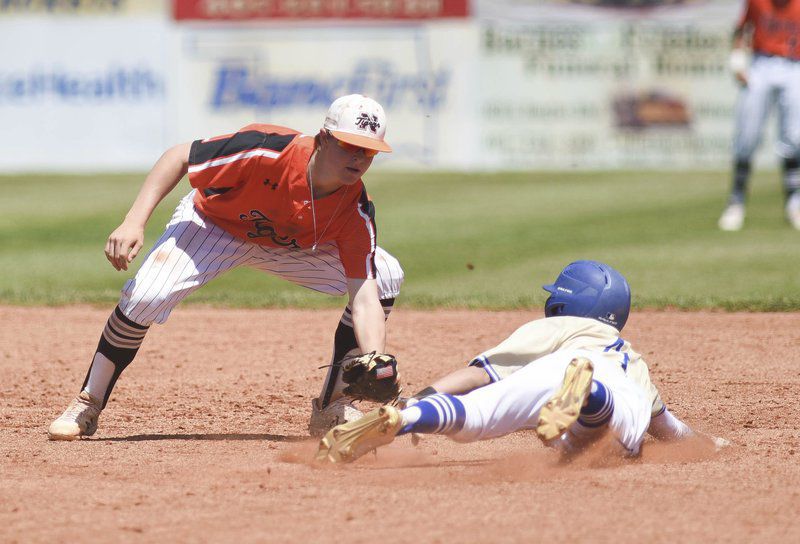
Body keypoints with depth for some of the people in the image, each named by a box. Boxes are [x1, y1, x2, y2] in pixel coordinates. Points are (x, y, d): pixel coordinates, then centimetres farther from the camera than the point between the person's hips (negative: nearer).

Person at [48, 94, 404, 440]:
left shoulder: (356, 212, -28)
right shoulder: (267, 151, -38)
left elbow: (364, 298, -31)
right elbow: (178, 158, -27)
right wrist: (133, 223, -36)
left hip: (290, 245, 4)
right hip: (213, 226, -4)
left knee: (385, 276, -13)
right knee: (147, 294, -29)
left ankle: (333, 406, -2)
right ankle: (88, 405, -7)